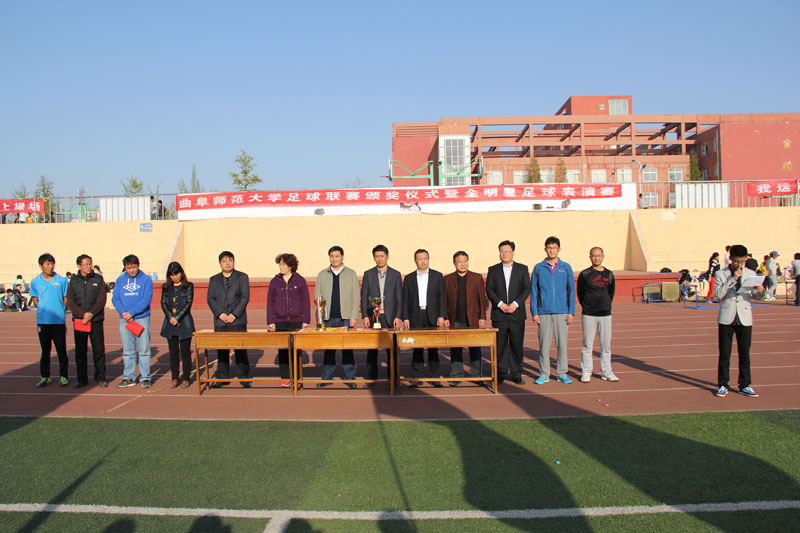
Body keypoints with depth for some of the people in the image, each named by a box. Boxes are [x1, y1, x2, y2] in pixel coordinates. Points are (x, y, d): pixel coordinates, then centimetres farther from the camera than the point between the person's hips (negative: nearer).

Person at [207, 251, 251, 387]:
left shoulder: (242, 277, 6)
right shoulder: (214, 279, 14)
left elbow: (245, 297, -3)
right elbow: (210, 299, 7)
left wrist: (234, 314, -12)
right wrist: (220, 314, -8)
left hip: (238, 321, -3)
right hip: (220, 321, 3)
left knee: (240, 349, -1)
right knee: (221, 350, 6)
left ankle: (244, 377, 7)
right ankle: (222, 377, 15)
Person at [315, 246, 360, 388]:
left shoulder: (351, 274, 8)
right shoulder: (322, 275, 12)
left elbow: (355, 296, 4)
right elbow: (317, 294, 13)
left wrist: (353, 316, -4)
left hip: (345, 317, -1)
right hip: (328, 318, 2)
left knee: (347, 347, -1)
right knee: (328, 348, 5)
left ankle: (349, 377, 8)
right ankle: (327, 378, 13)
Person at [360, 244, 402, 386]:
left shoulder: (395, 275, 6)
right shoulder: (368, 274, 7)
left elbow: (399, 298, 4)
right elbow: (364, 297, 5)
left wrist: (398, 317, -5)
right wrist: (365, 316, -4)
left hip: (390, 317, 0)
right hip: (372, 316, 1)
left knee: (391, 349, 2)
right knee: (371, 349, 4)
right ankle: (371, 378, 13)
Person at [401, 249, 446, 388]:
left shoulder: (437, 276, 7)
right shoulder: (409, 278, 9)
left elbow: (441, 297, 4)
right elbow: (405, 300, 7)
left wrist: (441, 316, -6)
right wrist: (405, 318, -2)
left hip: (432, 317, -1)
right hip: (415, 317, 1)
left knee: (433, 348, 2)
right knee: (417, 349, 3)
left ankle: (435, 378, 8)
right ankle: (417, 378, 8)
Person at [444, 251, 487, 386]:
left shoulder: (477, 278, 7)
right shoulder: (448, 279, 7)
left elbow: (482, 299, 5)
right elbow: (444, 300, 7)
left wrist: (482, 318, -1)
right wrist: (445, 318, -1)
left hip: (473, 321, 0)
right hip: (455, 322, 0)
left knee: (475, 350, 5)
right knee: (455, 350, 5)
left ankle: (478, 376, 14)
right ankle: (456, 377, 14)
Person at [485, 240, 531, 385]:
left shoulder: (522, 269, 8)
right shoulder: (493, 270, 9)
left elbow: (526, 289, 1)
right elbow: (489, 289, 2)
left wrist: (515, 304, -12)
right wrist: (500, 303, -12)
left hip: (517, 313, 0)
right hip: (499, 314, 0)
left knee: (517, 344, 3)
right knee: (500, 345, 1)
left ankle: (516, 374, 12)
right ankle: (501, 373, 10)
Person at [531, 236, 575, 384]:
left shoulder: (566, 268, 7)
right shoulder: (538, 268, 5)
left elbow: (571, 291, 7)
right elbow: (533, 292, 5)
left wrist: (571, 312, 0)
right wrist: (534, 312, -2)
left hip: (562, 312, 1)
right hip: (544, 312, 0)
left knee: (562, 343, 4)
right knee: (544, 344, 2)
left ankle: (561, 373, 15)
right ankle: (544, 374, 12)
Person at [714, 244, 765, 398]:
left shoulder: (750, 274, 7)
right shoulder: (721, 274, 1)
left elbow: (756, 295, 5)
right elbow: (718, 294, -12)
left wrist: (760, 291, -18)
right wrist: (733, 279, -17)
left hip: (745, 318, 2)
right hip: (726, 318, -2)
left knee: (745, 353, 6)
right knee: (724, 354, 3)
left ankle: (745, 385, 16)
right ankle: (723, 385, 12)